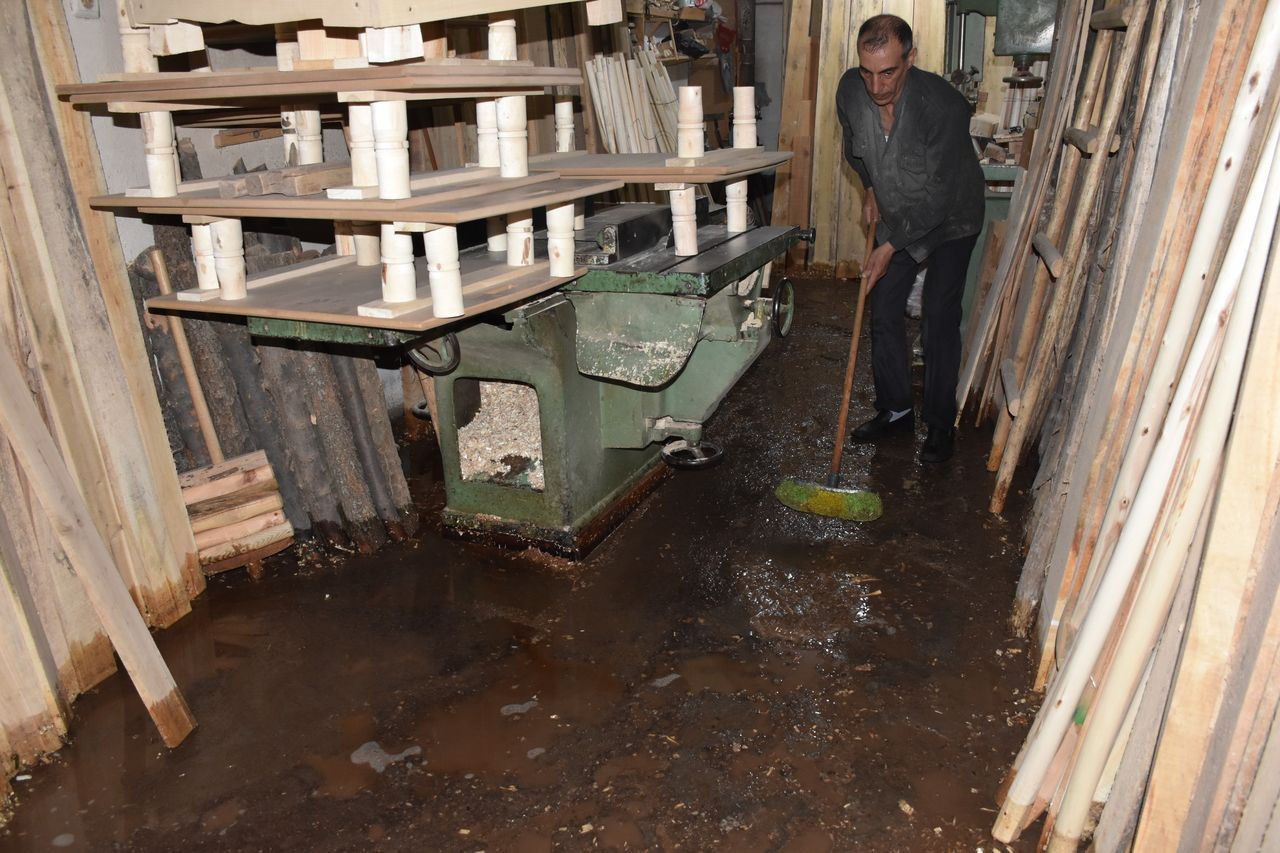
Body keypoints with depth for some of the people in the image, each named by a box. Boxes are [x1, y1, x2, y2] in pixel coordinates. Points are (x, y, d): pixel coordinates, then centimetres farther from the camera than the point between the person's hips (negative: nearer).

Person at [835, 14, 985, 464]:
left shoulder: (943, 104, -32)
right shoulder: (851, 89, -15)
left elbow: (939, 194, -29)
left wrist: (891, 248, -29)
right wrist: (871, 186, 1)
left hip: (949, 220, -5)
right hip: (897, 218, 5)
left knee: (940, 320, -6)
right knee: (884, 312, 5)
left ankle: (940, 423, 7)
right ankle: (895, 410, 20)